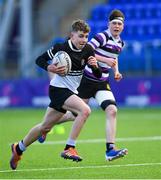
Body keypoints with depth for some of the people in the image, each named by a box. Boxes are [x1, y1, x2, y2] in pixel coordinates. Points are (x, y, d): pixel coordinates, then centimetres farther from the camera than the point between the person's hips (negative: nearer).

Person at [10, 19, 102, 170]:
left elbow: (98, 75, -1)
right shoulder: (61, 48, -16)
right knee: (85, 110, -27)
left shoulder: (88, 50, -3)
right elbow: (39, 60, -3)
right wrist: (50, 68, -22)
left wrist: (95, 66, -22)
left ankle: (18, 148, 36)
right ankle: (69, 148, -24)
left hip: (70, 92, 6)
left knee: (45, 127, 16)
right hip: (58, 89, -6)